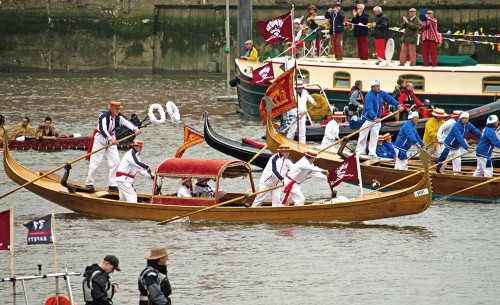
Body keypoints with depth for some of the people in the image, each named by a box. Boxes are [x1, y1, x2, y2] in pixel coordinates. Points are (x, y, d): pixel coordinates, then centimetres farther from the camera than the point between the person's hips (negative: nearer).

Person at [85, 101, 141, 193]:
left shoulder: (119, 117, -6)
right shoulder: (104, 116, -22)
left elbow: (127, 123, -23)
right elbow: (103, 129, -36)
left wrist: (135, 129, -43)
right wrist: (110, 139, -51)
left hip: (111, 140, 5)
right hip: (100, 140, -5)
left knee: (115, 161, -3)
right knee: (95, 162, -5)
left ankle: (113, 185, 4)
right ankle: (89, 183, 10)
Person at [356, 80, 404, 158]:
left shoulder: (382, 93, -1)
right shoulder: (369, 96, -24)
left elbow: (390, 99, -1)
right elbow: (369, 108, -34)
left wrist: (398, 105, -17)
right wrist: (375, 118, -46)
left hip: (376, 118, 6)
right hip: (367, 118, -6)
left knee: (374, 136, 2)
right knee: (363, 136, -3)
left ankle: (372, 153, 4)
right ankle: (359, 152, 6)